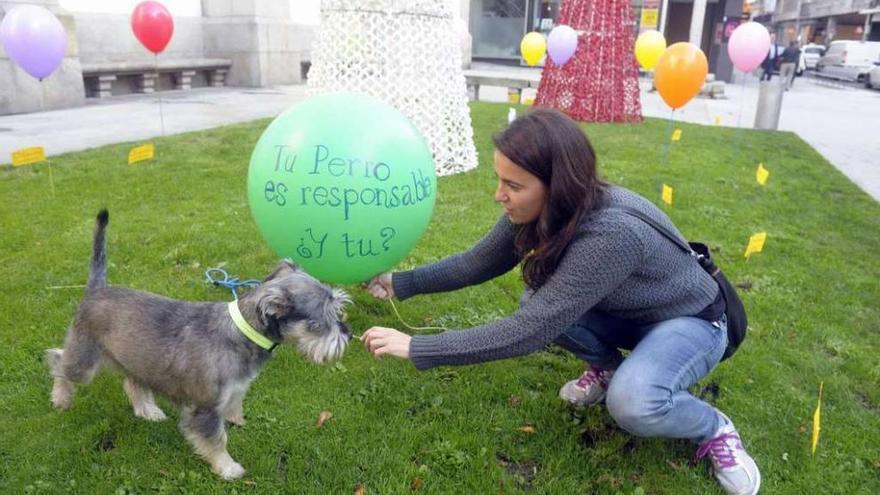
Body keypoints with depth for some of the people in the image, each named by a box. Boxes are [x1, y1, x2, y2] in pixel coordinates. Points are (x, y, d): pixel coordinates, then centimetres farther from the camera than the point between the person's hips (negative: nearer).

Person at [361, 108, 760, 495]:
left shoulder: (611, 234, -41)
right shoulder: (541, 209, -18)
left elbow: (529, 332, -40)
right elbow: (477, 263, -2)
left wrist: (417, 348, -36)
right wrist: (400, 283, -6)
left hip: (691, 322, -6)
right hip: (626, 313, 7)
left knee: (631, 403, -35)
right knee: (538, 302, -21)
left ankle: (714, 429, -2)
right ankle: (606, 366, 8)